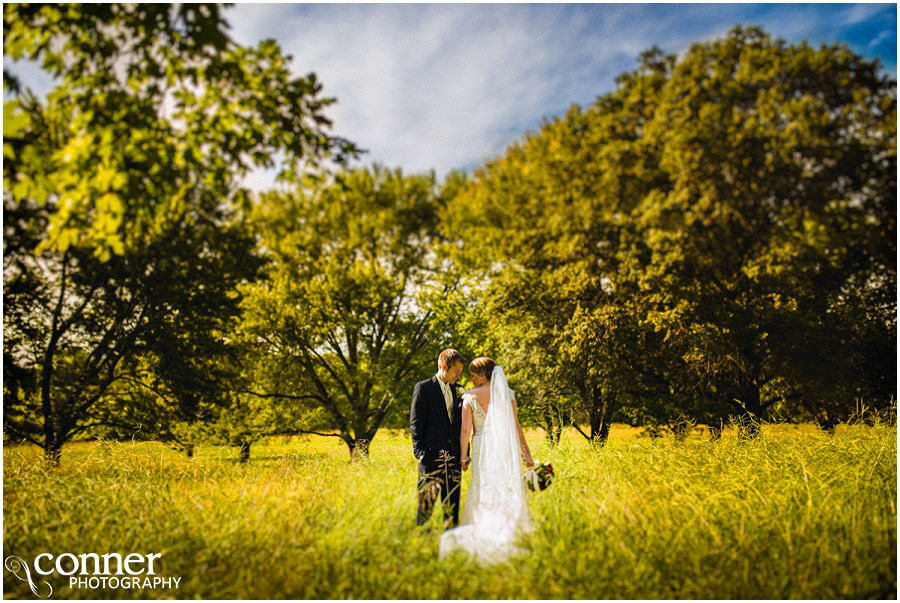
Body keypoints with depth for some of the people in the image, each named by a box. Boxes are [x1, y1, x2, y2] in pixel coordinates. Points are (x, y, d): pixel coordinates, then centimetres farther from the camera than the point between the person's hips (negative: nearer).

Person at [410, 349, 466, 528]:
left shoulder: (454, 390, 18)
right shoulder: (423, 388, -1)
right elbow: (415, 423, -4)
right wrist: (419, 451, -12)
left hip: (452, 454, 6)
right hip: (432, 454, -6)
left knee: (452, 502, 7)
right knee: (428, 498, -7)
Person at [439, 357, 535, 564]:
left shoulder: (470, 397, -4)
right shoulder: (507, 395, 2)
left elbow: (465, 429, -5)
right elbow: (516, 426, 0)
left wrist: (463, 457, 5)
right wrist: (526, 453, 5)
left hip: (482, 449, -1)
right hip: (505, 449, 1)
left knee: (483, 493, 7)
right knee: (509, 492, 9)